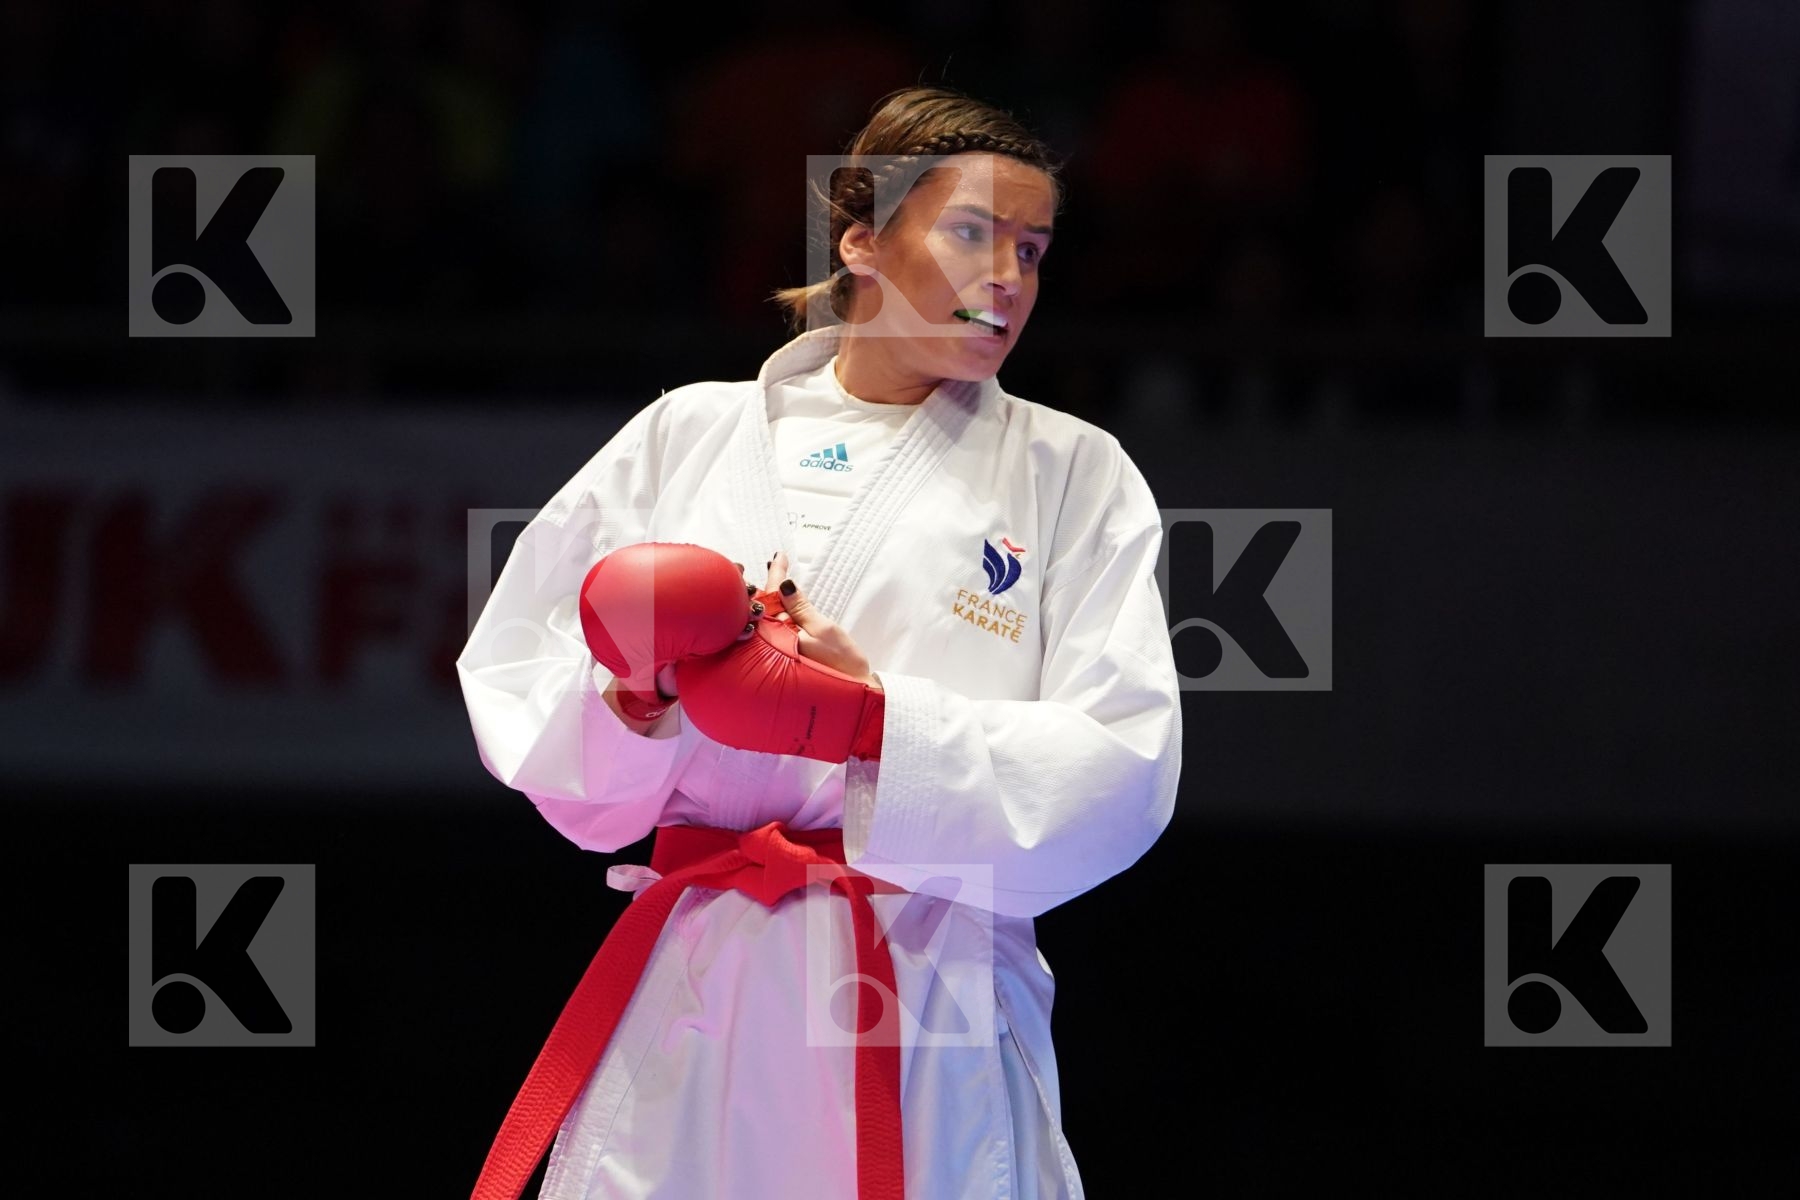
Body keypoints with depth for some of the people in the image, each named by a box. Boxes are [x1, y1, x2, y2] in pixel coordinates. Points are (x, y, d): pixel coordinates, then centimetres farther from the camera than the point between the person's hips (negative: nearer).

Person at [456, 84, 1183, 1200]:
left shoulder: (1074, 473, 6)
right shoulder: (690, 431, 10)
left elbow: (1119, 774, -5)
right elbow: (513, 683, 9)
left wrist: (869, 719, -16)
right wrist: (637, 700, -13)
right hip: (684, 1024, 1)